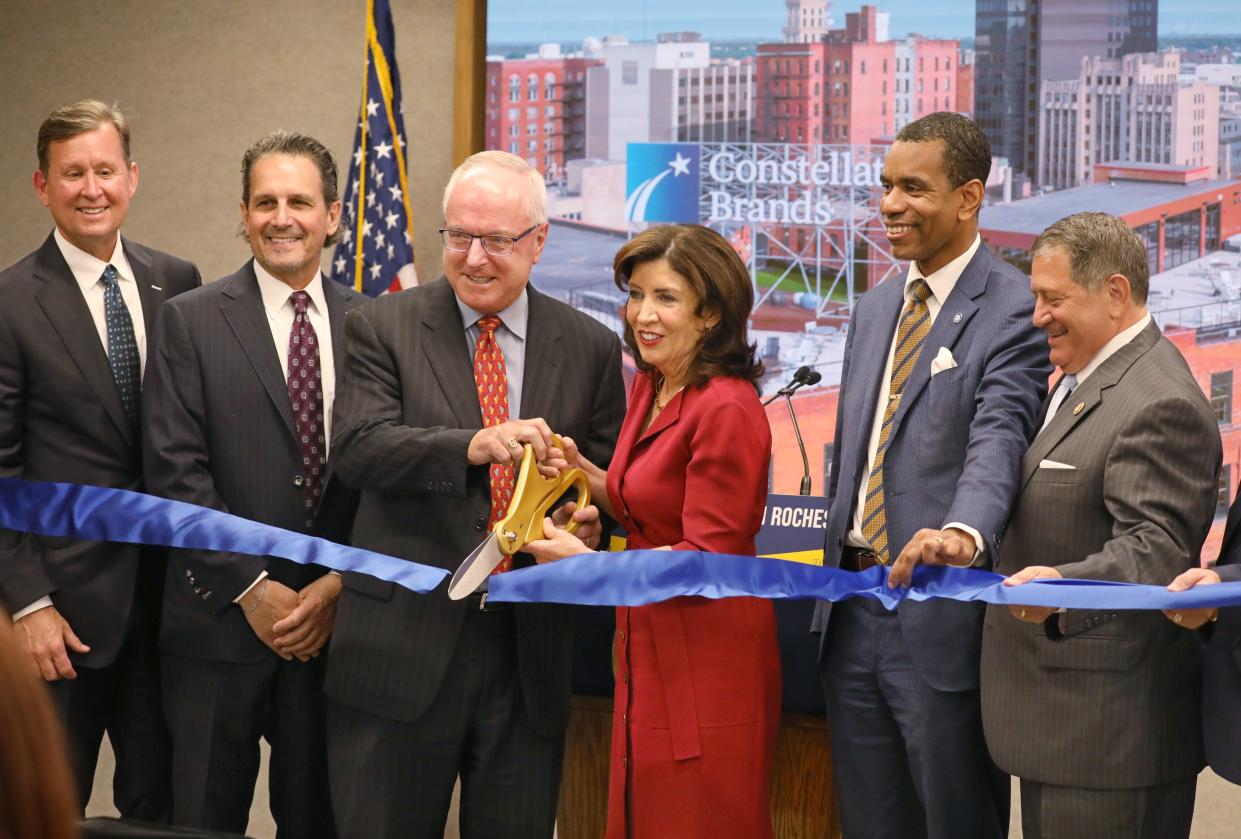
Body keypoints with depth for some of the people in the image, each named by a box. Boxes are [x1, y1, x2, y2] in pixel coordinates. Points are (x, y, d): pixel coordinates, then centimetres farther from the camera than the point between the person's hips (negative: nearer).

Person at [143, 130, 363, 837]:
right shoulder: (192, 322, -1)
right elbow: (176, 471, -7)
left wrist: (339, 585, -7)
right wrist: (252, 588, -11)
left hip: (336, 619, 2)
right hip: (221, 622, -2)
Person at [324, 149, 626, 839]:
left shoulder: (591, 348, 7)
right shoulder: (383, 329, 1)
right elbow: (358, 448, -15)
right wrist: (475, 446, -31)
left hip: (529, 654, 2)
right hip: (404, 647, -2)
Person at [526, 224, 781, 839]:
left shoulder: (726, 409, -19)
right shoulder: (648, 386, 10)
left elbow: (709, 559, -19)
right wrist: (581, 471, 2)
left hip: (707, 660, -9)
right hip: (648, 649, 9)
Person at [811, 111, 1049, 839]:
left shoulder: (1014, 311, -11)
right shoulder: (874, 311, 14)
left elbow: (999, 438, -26)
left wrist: (963, 532, -45)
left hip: (942, 611, -7)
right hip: (854, 611, 7)